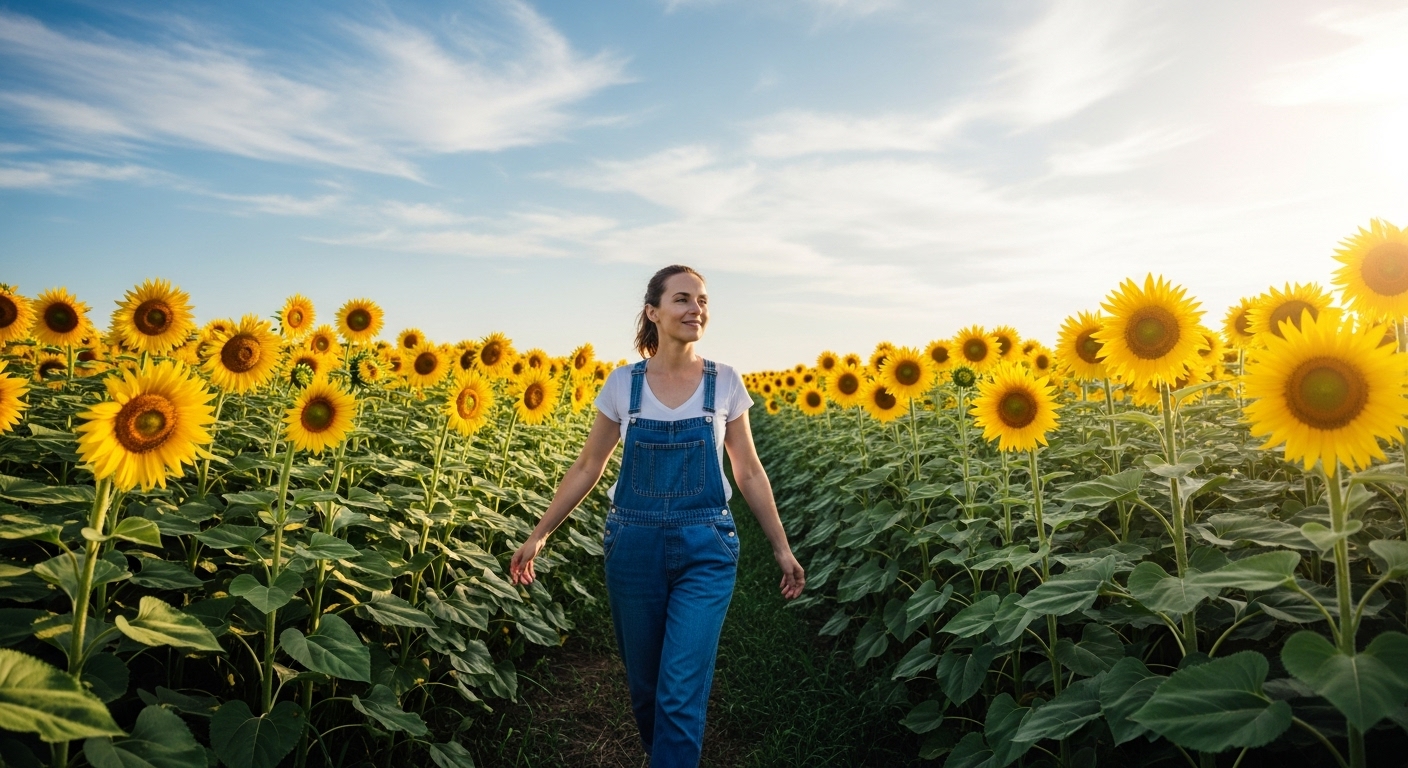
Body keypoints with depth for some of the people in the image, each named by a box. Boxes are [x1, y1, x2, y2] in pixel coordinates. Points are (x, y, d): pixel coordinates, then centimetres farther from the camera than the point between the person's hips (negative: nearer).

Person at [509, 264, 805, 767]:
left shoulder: (725, 383, -1)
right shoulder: (623, 385, -1)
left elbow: (749, 472, 5)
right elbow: (586, 469, 6)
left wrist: (782, 548, 5)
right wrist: (539, 535, 5)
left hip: (705, 550, -1)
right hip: (634, 549, 2)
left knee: (681, 693, -7)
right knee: (644, 686, 15)